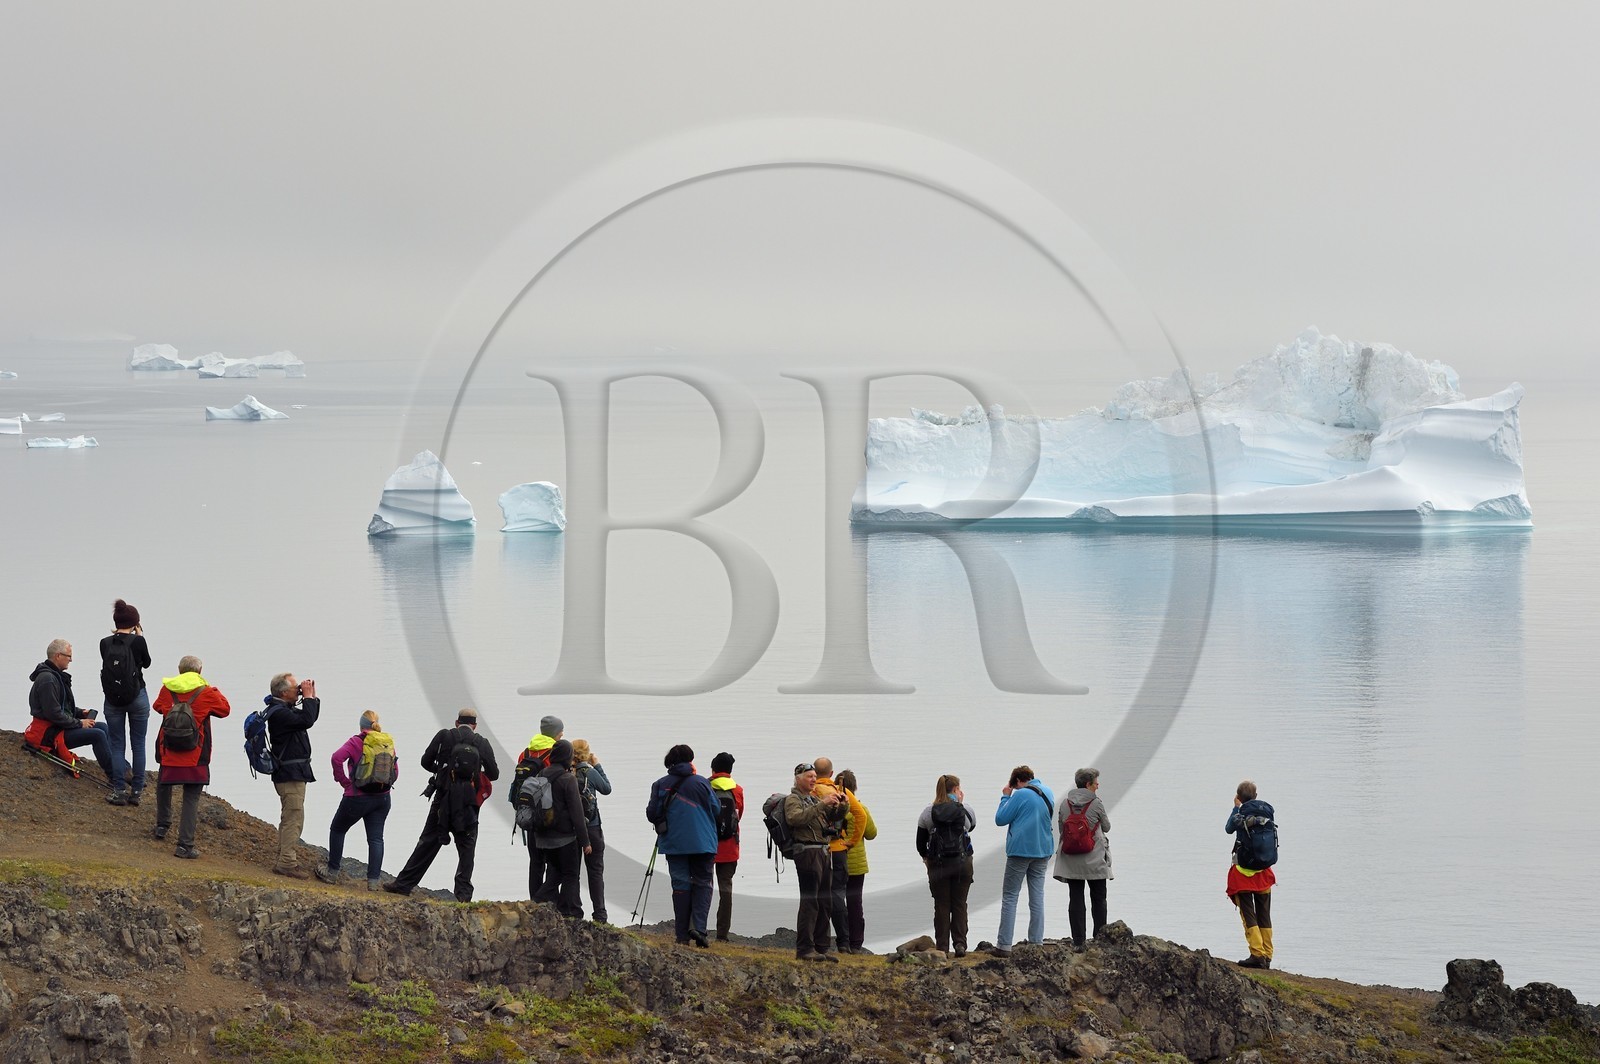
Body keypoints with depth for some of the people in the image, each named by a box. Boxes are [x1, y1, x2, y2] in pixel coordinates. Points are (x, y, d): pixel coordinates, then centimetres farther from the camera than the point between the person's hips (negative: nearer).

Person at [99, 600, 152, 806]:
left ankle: (120, 791, -1)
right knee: (138, 744, 8)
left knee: (117, 745, 7)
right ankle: (136, 791, 8)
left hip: (112, 700, 2)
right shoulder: (138, 641, -11)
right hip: (137, 697, -2)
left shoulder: (105, 643, -3)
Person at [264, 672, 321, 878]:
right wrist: (308, 696, -17)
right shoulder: (278, 713, -17)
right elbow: (306, 721, -27)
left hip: (293, 773, 11)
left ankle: (285, 860, 23)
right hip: (290, 773, -11)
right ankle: (287, 863, -13)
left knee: (289, 818, 16)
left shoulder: (286, 710, 16)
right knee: (294, 818, -12)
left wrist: (312, 696, 14)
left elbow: (310, 717, 25)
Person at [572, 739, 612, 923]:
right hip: (591, 828, -2)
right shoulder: (590, 772, -10)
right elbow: (607, 789, 5)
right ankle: (599, 913, 3)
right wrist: (598, 766, 11)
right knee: (595, 870, 5)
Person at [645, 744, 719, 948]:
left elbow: (651, 814, 0)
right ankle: (698, 927, -12)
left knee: (680, 885, 6)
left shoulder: (660, 785, -1)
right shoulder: (701, 783, -4)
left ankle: (682, 935, 4)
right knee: (702, 883, 7)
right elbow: (716, 811, 0)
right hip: (702, 843, -1)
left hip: (674, 843, 1)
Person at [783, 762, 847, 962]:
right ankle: (804, 949, -13)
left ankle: (820, 948, 13)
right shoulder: (793, 799, -1)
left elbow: (837, 815, 20)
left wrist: (843, 804, -2)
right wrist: (821, 805, -26)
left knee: (825, 904, 9)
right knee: (809, 902, -12)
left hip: (824, 852, 8)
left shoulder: (815, 799, 23)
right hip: (808, 852, -8)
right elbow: (795, 818, -22)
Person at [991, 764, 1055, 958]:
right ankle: (1036, 943, 6)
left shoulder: (1020, 795, -12)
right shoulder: (1048, 793, 9)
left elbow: (1000, 819, -9)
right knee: (1037, 897, 8)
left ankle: (1004, 945, -5)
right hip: (1043, 851, 6)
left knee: (1009, 897, -1)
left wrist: (1005, 797, 3)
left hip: (1020, 851, -6)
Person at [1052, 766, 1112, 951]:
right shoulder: (1096, 803, -9)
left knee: (1075, 899, 4)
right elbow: (1106, 827, 4)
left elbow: (1061, 829, 7)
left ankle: (1078, 942, 1)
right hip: (1095, 860, -3)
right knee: (1098, 899, 9)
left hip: (1071, 860, 3)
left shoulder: (1065, 804, 2)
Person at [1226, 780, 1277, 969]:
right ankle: (1267, 957, 10)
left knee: (1248, 915, -3)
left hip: (1244, 871, -5)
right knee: (1264, 916, 11)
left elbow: (1228, 829, 6)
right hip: (1264, 871, 5)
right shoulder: (1267, 810, 1)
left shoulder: (1242, 814, -10)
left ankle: (1257, 954, -15)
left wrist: (1236, 807, 15)